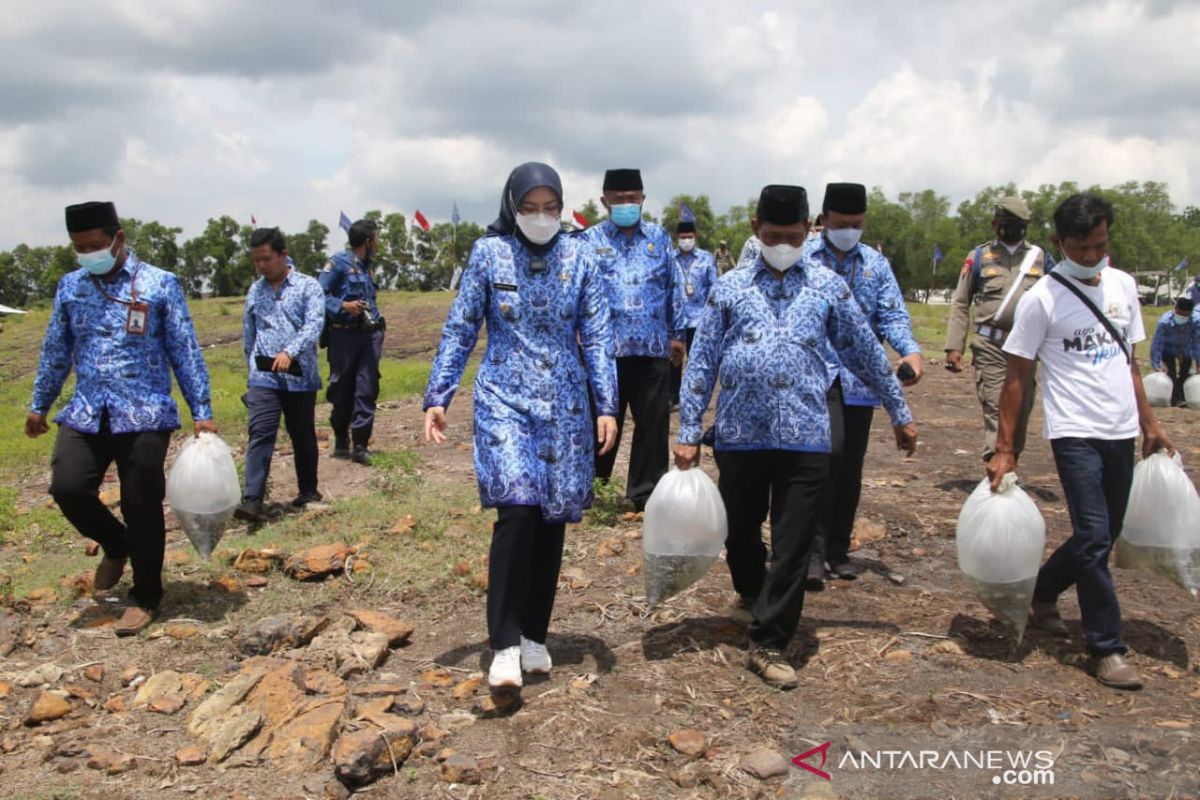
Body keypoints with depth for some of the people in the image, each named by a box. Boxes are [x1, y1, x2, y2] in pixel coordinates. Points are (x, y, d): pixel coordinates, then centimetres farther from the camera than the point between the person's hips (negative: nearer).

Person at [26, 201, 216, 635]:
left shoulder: (160, 284, -2)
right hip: (86, 415, 4)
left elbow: (185, 352, -1)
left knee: (142, 508, 0)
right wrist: (39, 405, 22)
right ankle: (116, 544, 22)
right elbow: (56, 351, 19)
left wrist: (202, 412, -4)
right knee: (68, 489, -11)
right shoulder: (69, 287, 10)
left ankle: (145, 598, 19)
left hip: (144, 416, -4)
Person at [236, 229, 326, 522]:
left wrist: (290, 352, -29)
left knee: (303, 436, 11)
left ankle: (308, 490, 28)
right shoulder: (255, 291, 12)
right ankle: (252, 499, -16)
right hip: (263, 377, 2)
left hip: (300, 377, -2)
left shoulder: (308, 287, -2)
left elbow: (314, 325, -15)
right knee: (260, 434, -11)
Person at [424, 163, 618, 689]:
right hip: (504, 400, -2)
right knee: (517, 508, -18)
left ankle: (534, 635, 22)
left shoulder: (579, 256, 3)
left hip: (564, 404, 2)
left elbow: (596, 335, 3)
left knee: (552, 517, 6)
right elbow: (460, 330, 3)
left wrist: (607, 405, -4)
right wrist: (437, 397, -2)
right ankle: (504, 643, -9)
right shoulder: (489, 253, -1)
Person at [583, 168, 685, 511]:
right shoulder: (591, 240, 4)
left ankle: (645, 493, 19)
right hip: (606, 348, -2)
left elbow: (674, 288, 14)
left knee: (653, 423, 6)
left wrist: (677, 334, 12)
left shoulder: (659, 237, 10)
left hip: (654, 348, 2)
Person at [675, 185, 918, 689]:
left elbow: (866, 354, 13)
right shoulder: (730, 288, 5)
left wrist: (900, 415, 17)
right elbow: (702, 363, 4)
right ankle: (753, 595, 46)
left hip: (805, 438, -1)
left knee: (793, 546, 0)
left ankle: (769, 644, 11)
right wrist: (688, 433, 0)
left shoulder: (828, 287, 6)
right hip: (739, 436, 1)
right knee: (741, 533, 16)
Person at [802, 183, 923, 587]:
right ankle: (814, 548, -11)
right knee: (828, 452, -22)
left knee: (850, 467, 10)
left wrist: (911, 351, -15)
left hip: (860, 380, 4)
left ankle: (838, 548, 25)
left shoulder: (876, 263, 11)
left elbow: (892, 315, 4)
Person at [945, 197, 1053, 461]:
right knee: (995, 408, -10)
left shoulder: (1040, 257, 12)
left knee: (1021, 411, 9)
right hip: (990, 347, -3)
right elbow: (960, 303, 5)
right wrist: (954, 346, -3)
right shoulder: (979, 256, 6)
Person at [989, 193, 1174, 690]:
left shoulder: (1124, 286, 8)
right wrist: (1005, 450, -9)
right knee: (1094, 537, -9)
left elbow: (1129, 361, 18)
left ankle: (1043, 593, 35)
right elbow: (1017, 377, -7)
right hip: (1075, 433, -6)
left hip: (1121, 432, 6)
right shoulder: (1042, 298, -8)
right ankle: (1107, 649, 3)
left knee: (1103, 536, 12)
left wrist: (1148, 423, 16)